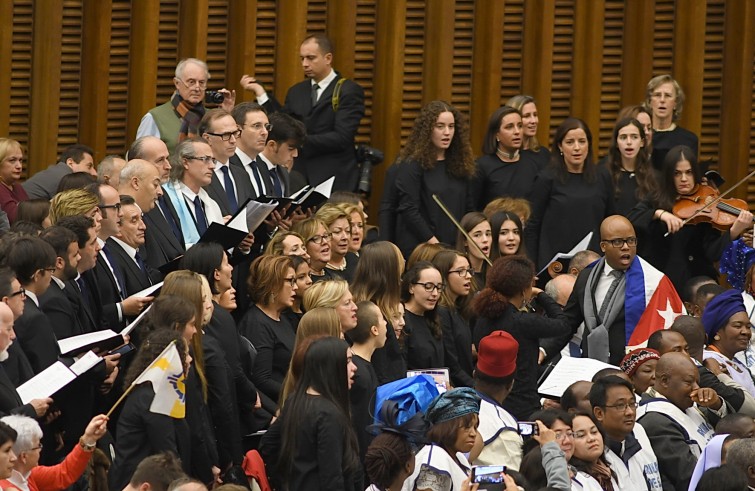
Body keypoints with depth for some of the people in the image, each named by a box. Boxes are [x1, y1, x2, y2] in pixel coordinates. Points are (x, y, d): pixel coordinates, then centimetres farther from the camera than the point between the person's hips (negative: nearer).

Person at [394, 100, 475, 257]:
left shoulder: (460, 166, 13)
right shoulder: (412, 166, -3)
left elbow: (469, 208, 16)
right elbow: (409, 210, -10)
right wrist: (433, 242, -15)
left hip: (456, 248, 5)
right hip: (419, 248, -5)